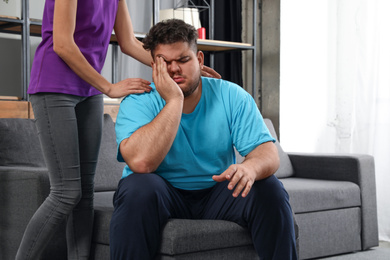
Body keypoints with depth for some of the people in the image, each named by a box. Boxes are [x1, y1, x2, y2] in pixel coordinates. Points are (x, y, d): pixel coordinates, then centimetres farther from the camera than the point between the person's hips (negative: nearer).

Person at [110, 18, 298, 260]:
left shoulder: (232, 97, -5)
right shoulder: (139, 102, -13)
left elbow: (268, 153, -13)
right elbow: (141, 161, -31)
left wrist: (250, 168, -38)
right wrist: (174, 100, -29)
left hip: (217, 191, 3)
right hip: (163, 194, -2)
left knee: (270, 189, -20)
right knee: (139, 188, -33)